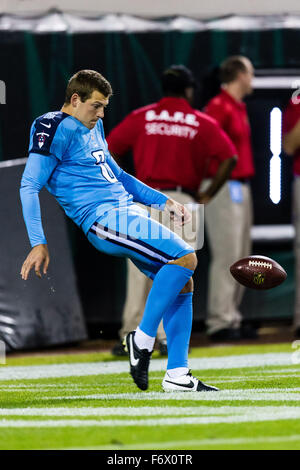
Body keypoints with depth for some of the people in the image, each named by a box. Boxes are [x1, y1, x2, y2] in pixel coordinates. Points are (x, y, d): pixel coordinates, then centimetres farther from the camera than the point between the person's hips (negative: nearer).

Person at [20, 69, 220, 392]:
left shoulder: (94, 128, 22)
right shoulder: (55, 128, -5)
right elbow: (29, 186, -10)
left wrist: (164, 202, 24)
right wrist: (38, 244, -17)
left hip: (127, 212, 9)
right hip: (101, 218, -9)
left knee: (182, 283, 1)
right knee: (185, 257, -22)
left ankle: (177, 374, 2)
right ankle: (142, 339, -16)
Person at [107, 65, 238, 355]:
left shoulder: (141, 118, 8)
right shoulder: (201, 123, 5)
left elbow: (107, 152, 2)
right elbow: (229, 158, -7)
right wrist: (207, 195, 0)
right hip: (182, 202, -1)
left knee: (140, 271, 6)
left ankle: (130, 337, 5)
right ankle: (168, 336, -3)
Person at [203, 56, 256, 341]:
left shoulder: (239, 107, 17)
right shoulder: (219, 106, -13)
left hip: (241, 187, 10)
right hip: (224, 187, -10)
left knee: (241, 256, 11)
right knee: (227, 255, -10)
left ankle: (231, 318, 16)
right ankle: (220, 321, -9)